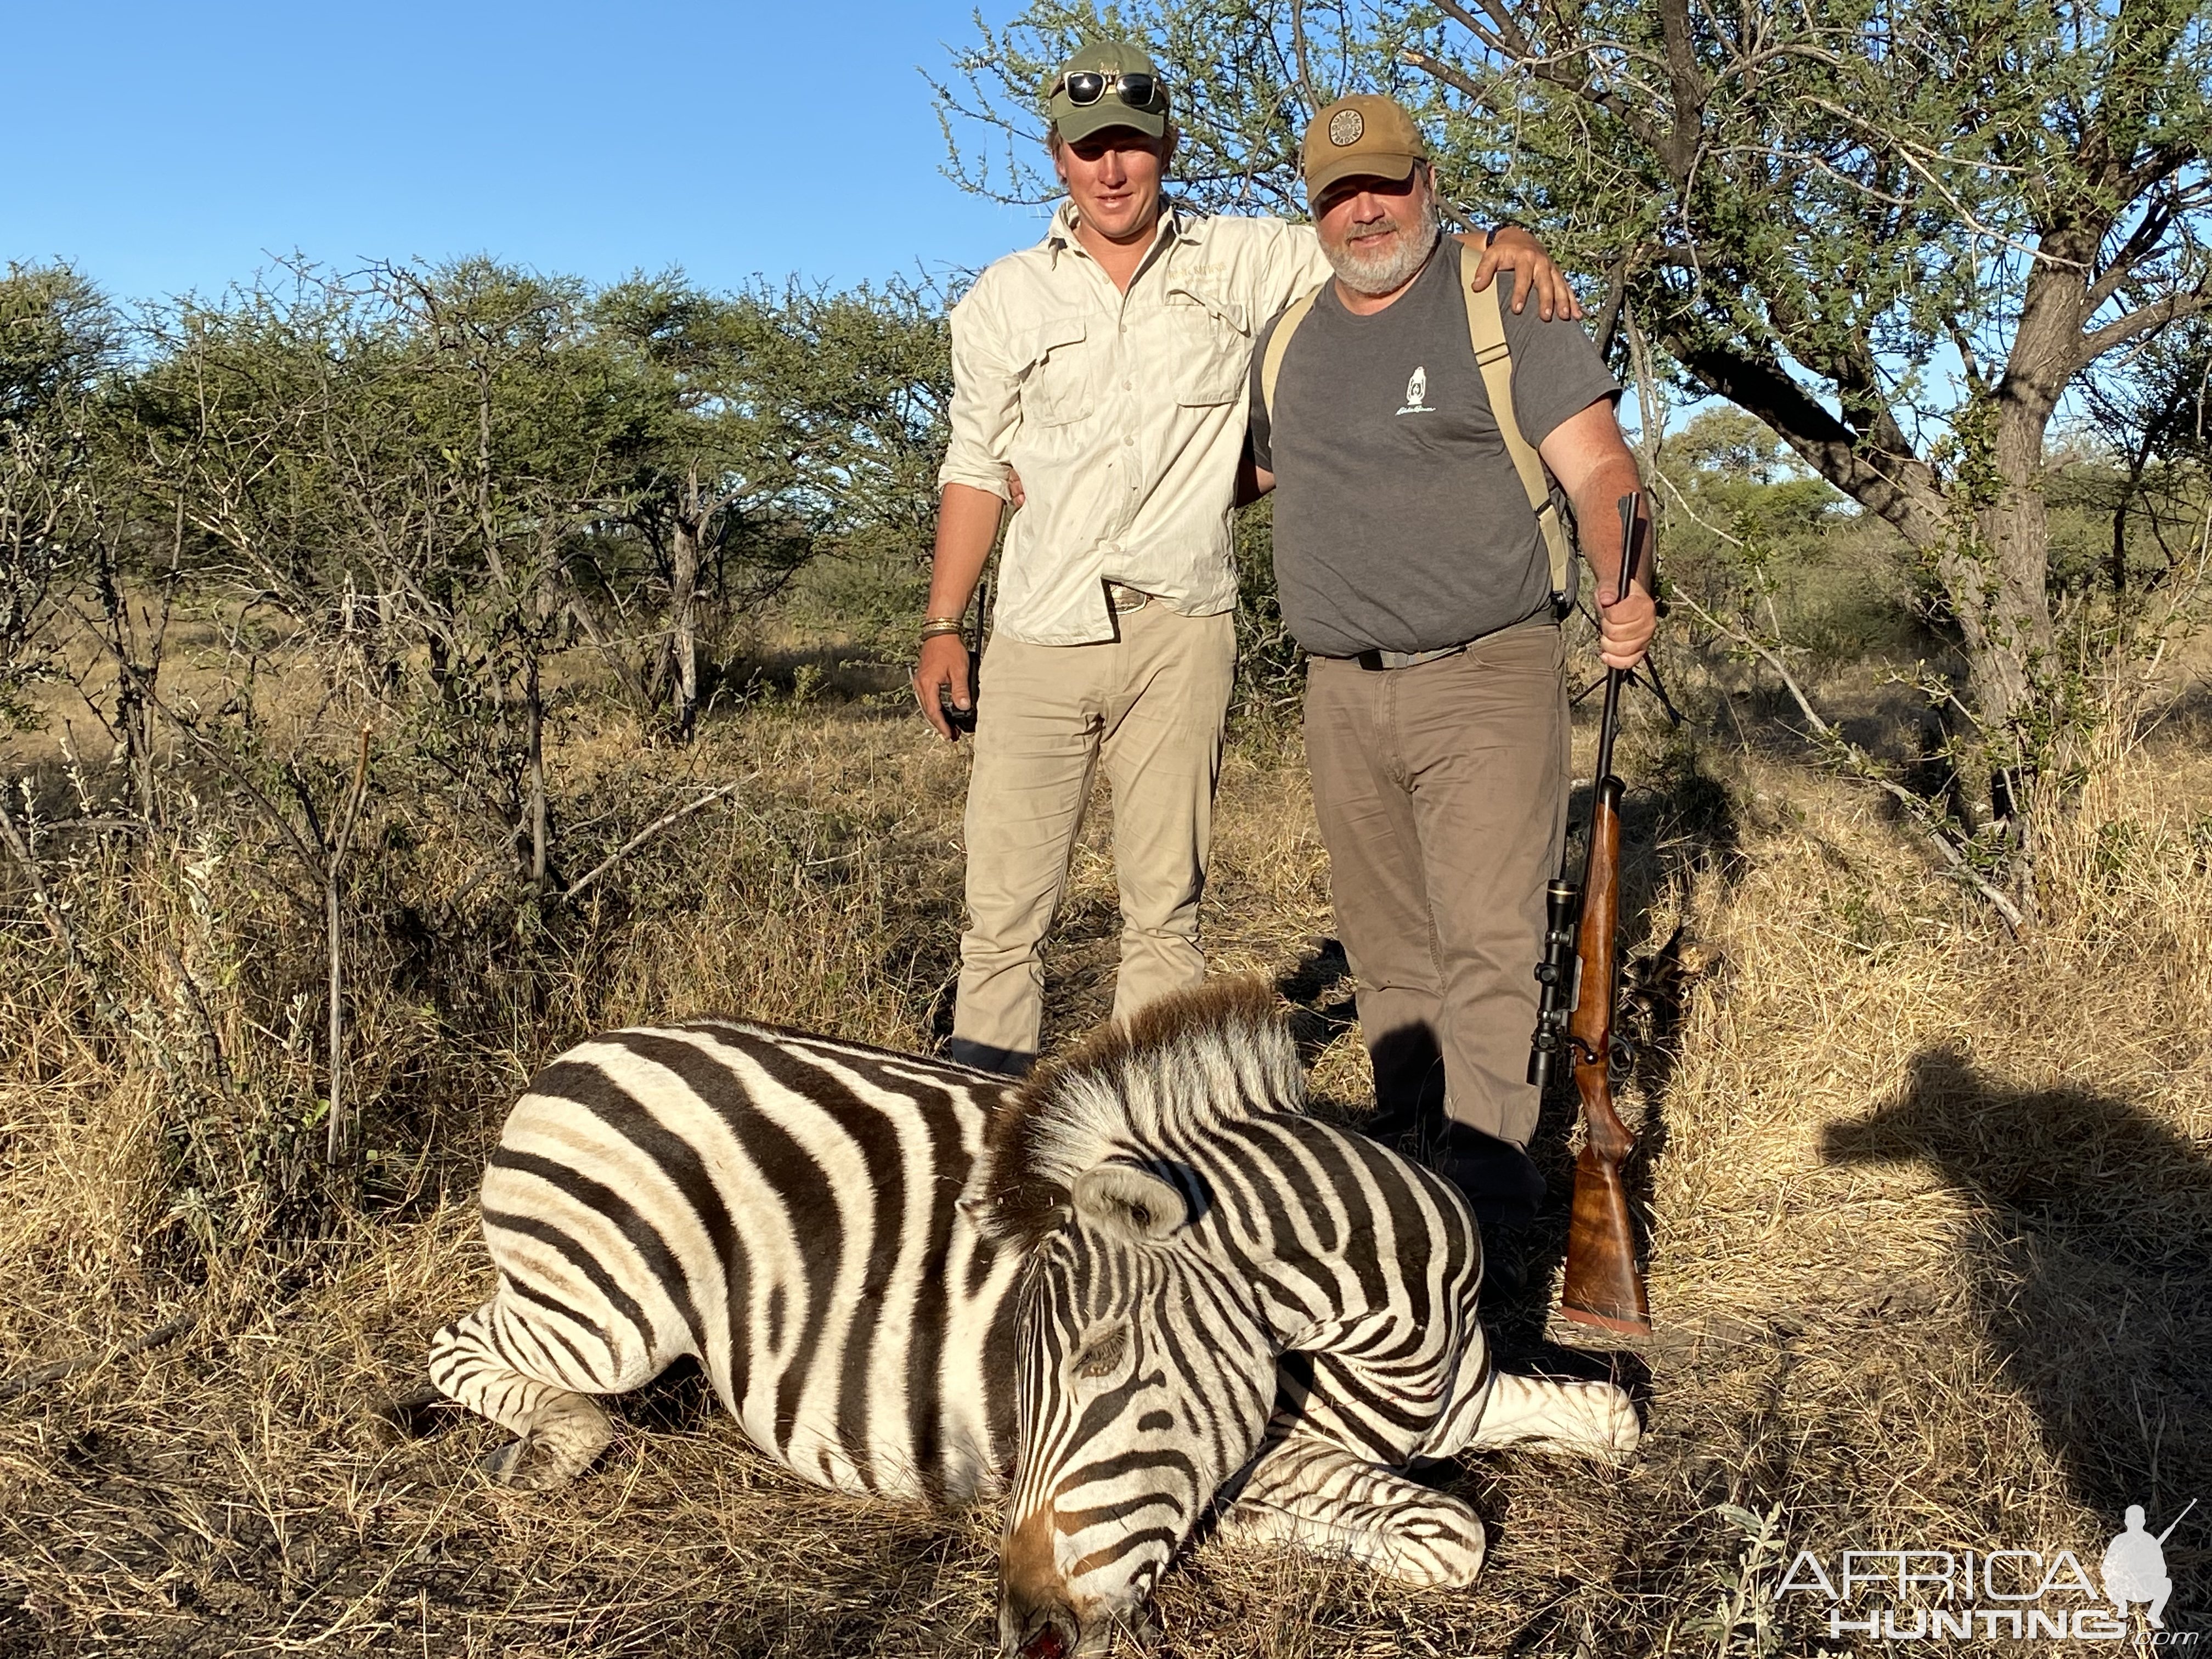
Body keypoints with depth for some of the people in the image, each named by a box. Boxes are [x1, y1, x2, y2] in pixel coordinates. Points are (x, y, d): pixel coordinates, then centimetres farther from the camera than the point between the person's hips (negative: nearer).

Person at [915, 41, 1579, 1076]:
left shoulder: (1241, 262, 7)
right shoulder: (1003, 302, 11)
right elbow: (975, 472, 12)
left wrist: (1504, 238, -14)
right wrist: (942, 628, 8)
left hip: (1178, 630, 0)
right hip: (1040, 633, 1)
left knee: (1164, 896, 4)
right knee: (1004, 897, -1)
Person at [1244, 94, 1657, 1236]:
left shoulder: (1505, 306, 0)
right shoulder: (1285, 338, 15)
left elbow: (1598, 470, -7)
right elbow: (1249, 471, 28)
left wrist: (1623, 586, -27)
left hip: (1487, 679, -5)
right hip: (1342, 692, 5)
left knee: (1488, 936, -9)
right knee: (1384, 942, 12)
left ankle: (1488, 1166, -1)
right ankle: (1403, 1125, 24)